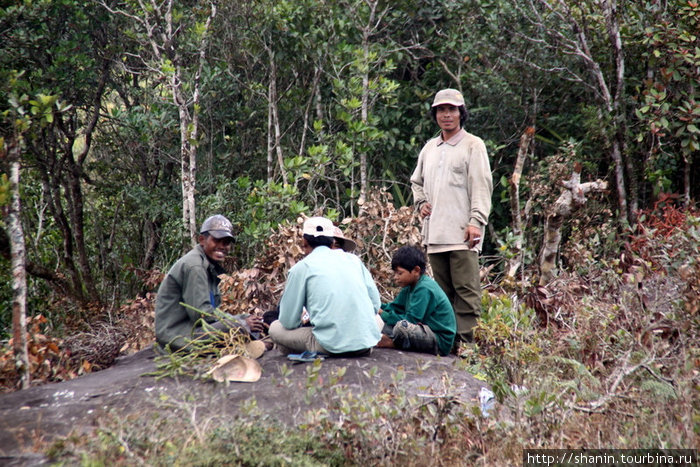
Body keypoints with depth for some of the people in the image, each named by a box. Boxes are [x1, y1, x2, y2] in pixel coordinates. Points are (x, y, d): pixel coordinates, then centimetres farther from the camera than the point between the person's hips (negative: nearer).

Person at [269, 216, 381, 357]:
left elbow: (289, 322, 5)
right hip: (367, 345, 2)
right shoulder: (353, 259, 15)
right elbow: (376, 304, 14)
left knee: (275, 328, 16)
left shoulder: (301, 268, 3)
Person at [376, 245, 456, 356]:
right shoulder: (410, 286, 10)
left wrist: (384, 315, -18)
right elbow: (395, 307, 15)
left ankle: (392, 343, -9)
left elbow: (411, 320, -24)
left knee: (402, 326, -35)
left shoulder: (424, 289, -19)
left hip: (440, 342, -10)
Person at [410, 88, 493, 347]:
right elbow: (416, 181, 32)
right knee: (442, 293, 11)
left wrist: (476, 221, -16)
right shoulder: (429, 148, 19)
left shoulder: (473, 145, 1)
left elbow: (482, 187, -6)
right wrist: (421, 202, 12)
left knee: (466, 291, -10)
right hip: (435, 232, 6)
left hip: (462, 233, -6)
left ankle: (467, 343, -9)